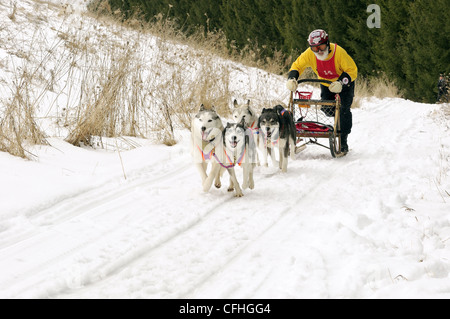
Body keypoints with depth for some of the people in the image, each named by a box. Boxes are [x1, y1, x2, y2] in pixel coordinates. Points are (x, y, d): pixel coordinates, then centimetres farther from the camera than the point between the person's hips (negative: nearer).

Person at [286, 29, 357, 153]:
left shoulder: (339, 52, -33)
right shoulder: (309, 54, -23)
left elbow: (352, 70, -28)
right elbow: (297, 66, -10)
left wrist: (341, 82, -44)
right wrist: (292, 79, -31)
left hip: (344, 83, -4)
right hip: (326, 84, 4)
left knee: (344, 109, -17)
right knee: (327, 109, -11)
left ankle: (343, 140, -10)